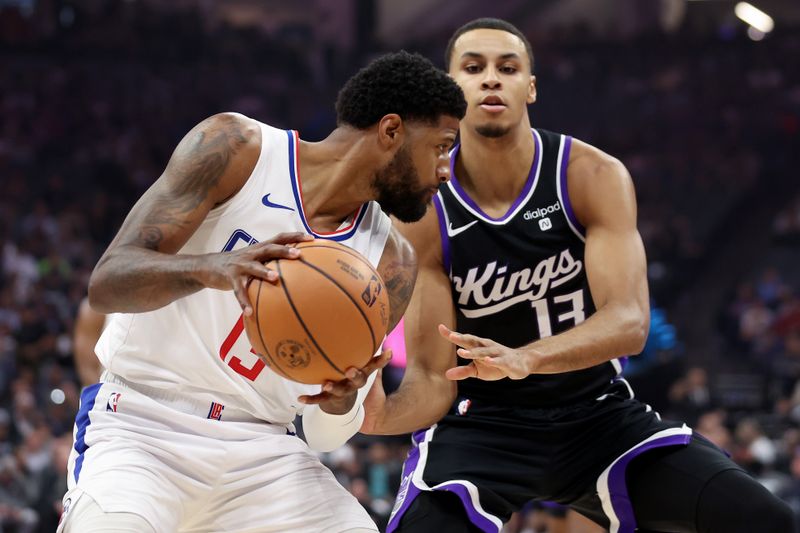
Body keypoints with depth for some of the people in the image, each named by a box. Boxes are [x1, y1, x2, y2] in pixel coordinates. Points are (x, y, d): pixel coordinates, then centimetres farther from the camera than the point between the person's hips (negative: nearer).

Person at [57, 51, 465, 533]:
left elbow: (326, 435, 8)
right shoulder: (234, 149, -7)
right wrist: (210, 268, -34)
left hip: (261, 446, 5)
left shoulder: (391, 264, 5)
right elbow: (107, 282, -14)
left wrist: (342, 399, -17)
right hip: (141, 424, -5)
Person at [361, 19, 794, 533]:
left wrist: (521, 359, -44)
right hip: (480, 425, -1)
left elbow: (630, 322, -25)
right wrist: (382, 414, -39)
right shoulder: (422, 211, -14)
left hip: (599, 414, 1)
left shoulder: (594, 176, -12)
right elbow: (433, 380, -14)